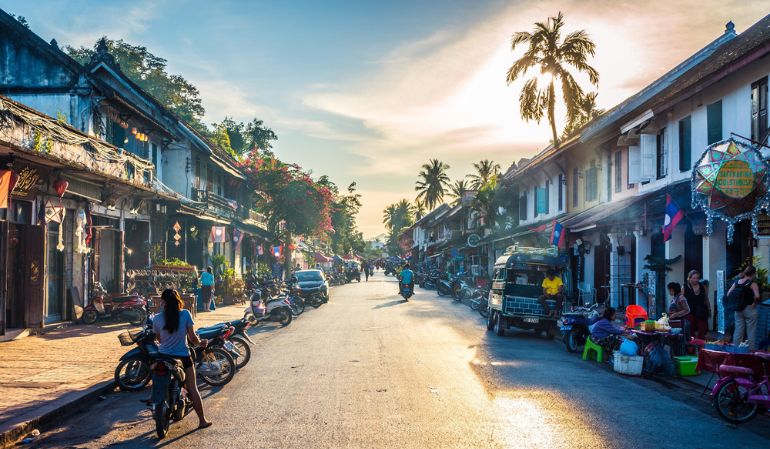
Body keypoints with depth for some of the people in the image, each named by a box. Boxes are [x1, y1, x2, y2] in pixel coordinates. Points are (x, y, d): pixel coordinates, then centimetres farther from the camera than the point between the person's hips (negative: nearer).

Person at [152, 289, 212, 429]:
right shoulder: (185, 314, -13)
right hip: (183, 357, -2)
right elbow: (192, 337, -10)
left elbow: (160, 339, 4)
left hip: (164, 356, 2)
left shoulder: (157, 319, -8)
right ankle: (202, 420, 10)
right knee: (192, 388, 6)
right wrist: (200, 343, 11)